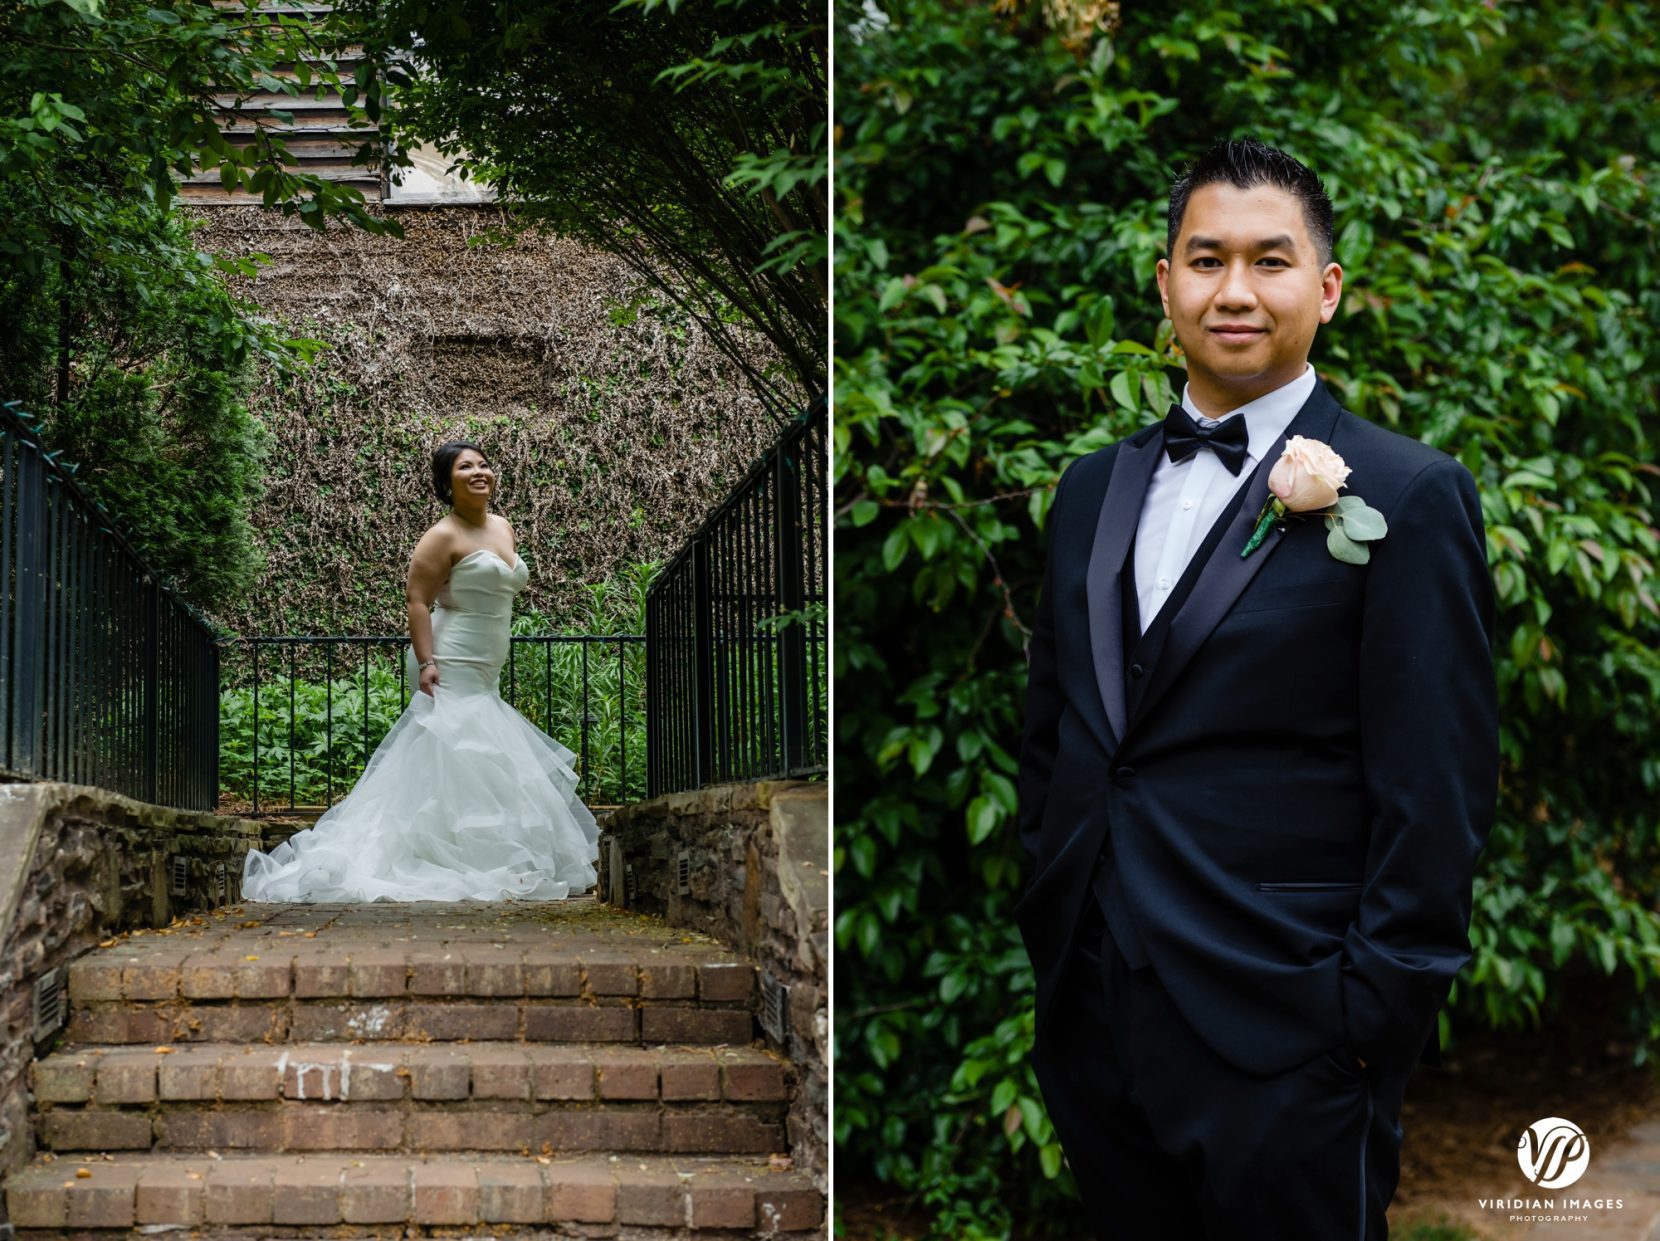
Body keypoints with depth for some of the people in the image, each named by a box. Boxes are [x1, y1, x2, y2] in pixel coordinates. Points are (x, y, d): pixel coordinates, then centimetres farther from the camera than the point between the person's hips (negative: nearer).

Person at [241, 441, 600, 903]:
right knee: (455, 761, -12)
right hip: (452, 670, -9)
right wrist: (426, 662, -22)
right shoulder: (444, 537, -11)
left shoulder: (503, 529, 14)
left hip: (484, 673, 9)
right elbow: (418, 600, -14)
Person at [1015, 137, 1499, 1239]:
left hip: (1288, 1055, -5)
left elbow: (1440, 792, -10)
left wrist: (1377, 1026, -12)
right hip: (1095, 1023, 6)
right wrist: (1049, 934, 12)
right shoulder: (1094, 488, 12)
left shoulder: (1408, 494, -7)